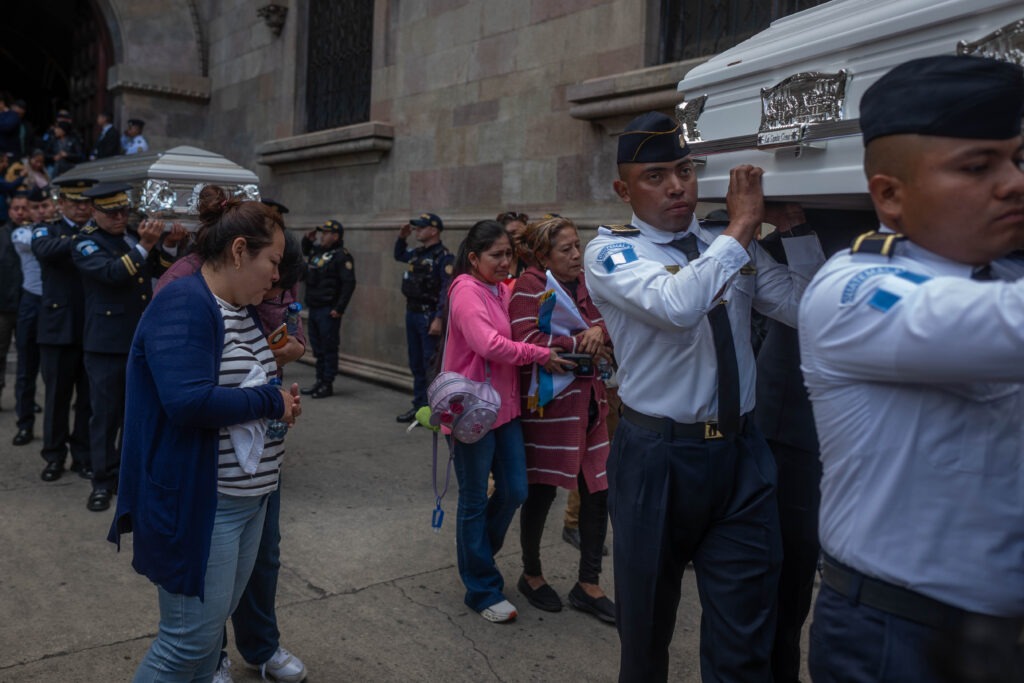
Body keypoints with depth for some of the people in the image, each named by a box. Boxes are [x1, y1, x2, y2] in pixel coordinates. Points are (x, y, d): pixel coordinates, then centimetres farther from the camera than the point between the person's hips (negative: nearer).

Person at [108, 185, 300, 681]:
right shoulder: (183, 305, -19)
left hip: (249, 496, 9)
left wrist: (280, 400, 0)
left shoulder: (243, 310, 12)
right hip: (198, 503, -9)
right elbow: (189, 400, -30)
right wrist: (271, 402, -18)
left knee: (213, 623, 21)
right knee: (191, 638, 2)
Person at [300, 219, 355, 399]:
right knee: (318, 348, 15)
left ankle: (327, 384, 4)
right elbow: (305, 250, 38)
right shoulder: (317, 250, 14)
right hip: (313, 308, 9)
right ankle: (320, 381, 24)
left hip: (328, 311, -9)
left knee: (329, 348, -3)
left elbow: (349, 283, -18)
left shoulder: (342, 256, -12)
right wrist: (308, 238, 15)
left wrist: (339, 309, -21)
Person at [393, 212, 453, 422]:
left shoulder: (443, 256, -13)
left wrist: (439, 319, -28)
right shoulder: (417, 253, 13)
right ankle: (419, 405, 24)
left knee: (431, 365, -5)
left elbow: (447, 290, -21)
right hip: (412, 312, 9)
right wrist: (401, 237, 17)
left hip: (429, 315, -9)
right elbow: (398, 255, 35)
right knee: (416, 364, 14)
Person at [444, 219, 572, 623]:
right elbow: (488, 344, -26)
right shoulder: (467, 291, -14)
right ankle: (482, 590, 21)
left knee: (514, 491, 10)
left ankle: (475, 553, 37)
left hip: (505, 405, 8)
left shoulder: (504, 290, 11)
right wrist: (541, 356, -17)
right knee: (475, 500, 6)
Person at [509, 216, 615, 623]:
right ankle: (531, 574, 28)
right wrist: (578, 344, -17)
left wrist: (599, 331, -14)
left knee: (597, 491, 6)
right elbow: (525, 340, -21)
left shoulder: (584, 284, 11)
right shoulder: (530, 286, -9)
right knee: (542, 492, 6)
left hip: (588, 402, 7)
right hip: (548, 402, -7)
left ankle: (588, 585, 19)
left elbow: (605, 322, 9)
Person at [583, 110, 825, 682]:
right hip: (658, 457, -3)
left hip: (743, 453, 4)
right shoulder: (610, 253, -7)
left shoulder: (732, 247, 8)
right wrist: (742, 226, -18)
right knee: (648, 629, 18)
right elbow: (676, 306, -27)